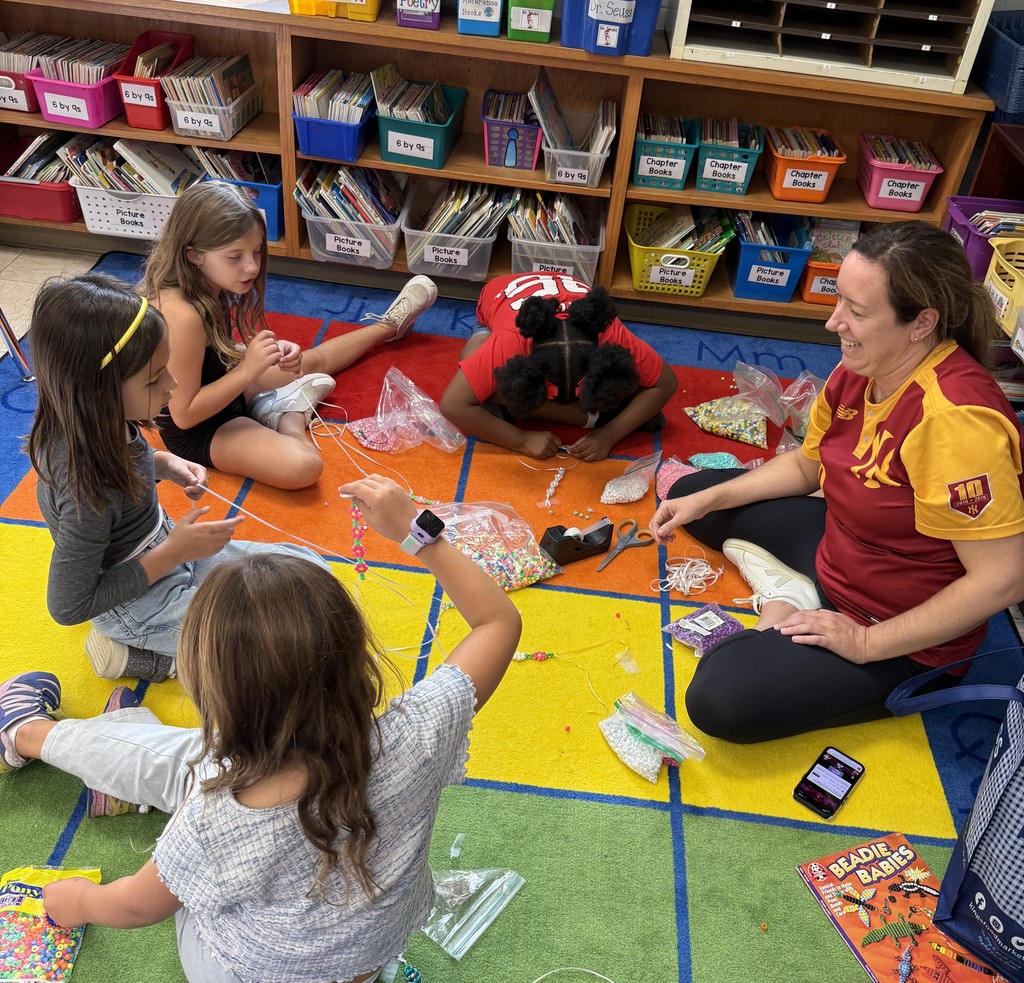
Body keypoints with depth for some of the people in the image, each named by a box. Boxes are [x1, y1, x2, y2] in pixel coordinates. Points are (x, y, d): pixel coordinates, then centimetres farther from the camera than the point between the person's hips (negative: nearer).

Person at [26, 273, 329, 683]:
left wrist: (165, 464, -9)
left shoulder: (96, 424, -14)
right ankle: (138, 653, 0)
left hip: (168, 549, 8)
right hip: (138, 599, -8)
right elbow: (69, 605, -25)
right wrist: (174, 553, -24)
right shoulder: (87, 491, -36)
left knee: (313, 571, 9)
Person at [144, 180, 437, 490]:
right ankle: (289, 412, -1)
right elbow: (184, 414, -30)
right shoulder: (182, 315, -36)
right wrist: (249, 369, -30)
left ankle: (388, 326, 46)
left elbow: (222, 355, 4)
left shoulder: (209, 289, -10)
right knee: (303, 466, -29)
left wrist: (272, 353, -14)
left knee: (313, 360, 23)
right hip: (198, 432, -9)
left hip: (225, 392, 9)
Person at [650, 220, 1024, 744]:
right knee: (692, 490, 12)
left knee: (719, 699, -26)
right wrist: (705, 500, 2)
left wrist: (867, 643, -22)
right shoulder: (859, 369, -8)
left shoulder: (954, 418, -33)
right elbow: (806, 465, 10)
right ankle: (782, 588, -3)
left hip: (903, 635, -8)